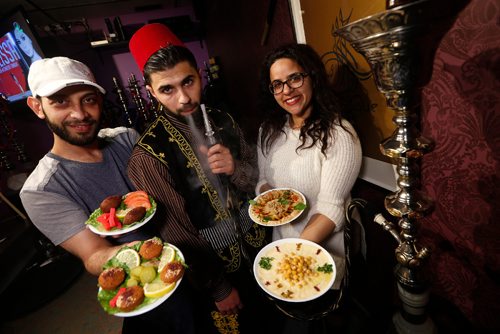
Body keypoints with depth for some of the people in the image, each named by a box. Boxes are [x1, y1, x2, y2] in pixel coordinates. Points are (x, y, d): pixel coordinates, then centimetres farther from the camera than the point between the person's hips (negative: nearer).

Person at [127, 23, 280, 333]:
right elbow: (178, 234, -17)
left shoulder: (223, 121, -7)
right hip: (215, 267, -4)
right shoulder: (149, 154, -22)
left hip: (258, 247, 5)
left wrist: (235, 169, -24)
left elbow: (257, 180, -2)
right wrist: (219, 289, -9)